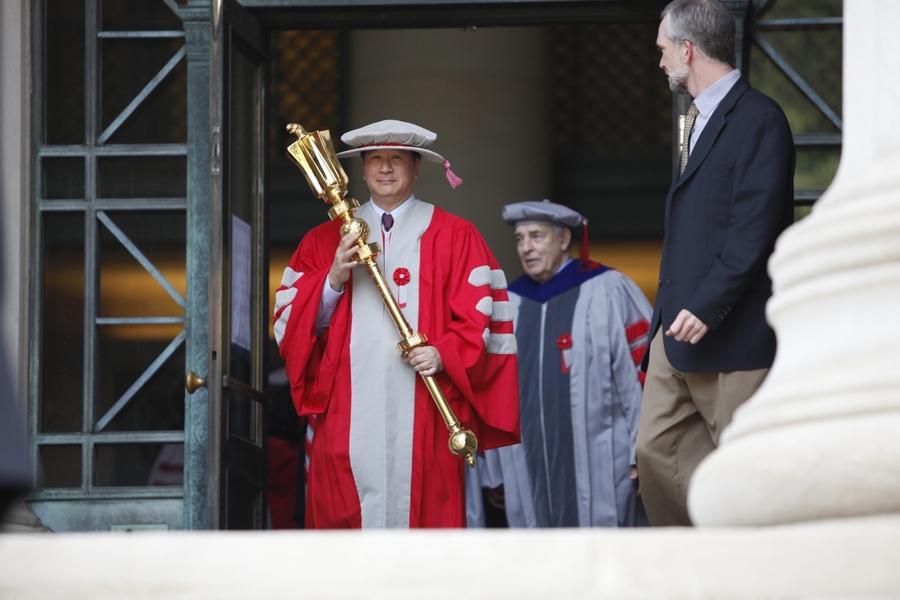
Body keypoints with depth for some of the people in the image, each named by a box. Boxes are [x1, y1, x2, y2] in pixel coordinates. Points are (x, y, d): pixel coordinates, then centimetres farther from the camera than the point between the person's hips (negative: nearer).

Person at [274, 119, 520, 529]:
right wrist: (333, 280, -7)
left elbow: (481, 317, 5)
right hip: (348, 417, 2)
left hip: (423, 418, -1)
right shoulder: (324, 241, 15)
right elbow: (289, 323, 9)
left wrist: (445, 354, -13)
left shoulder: (455, 238, 10)